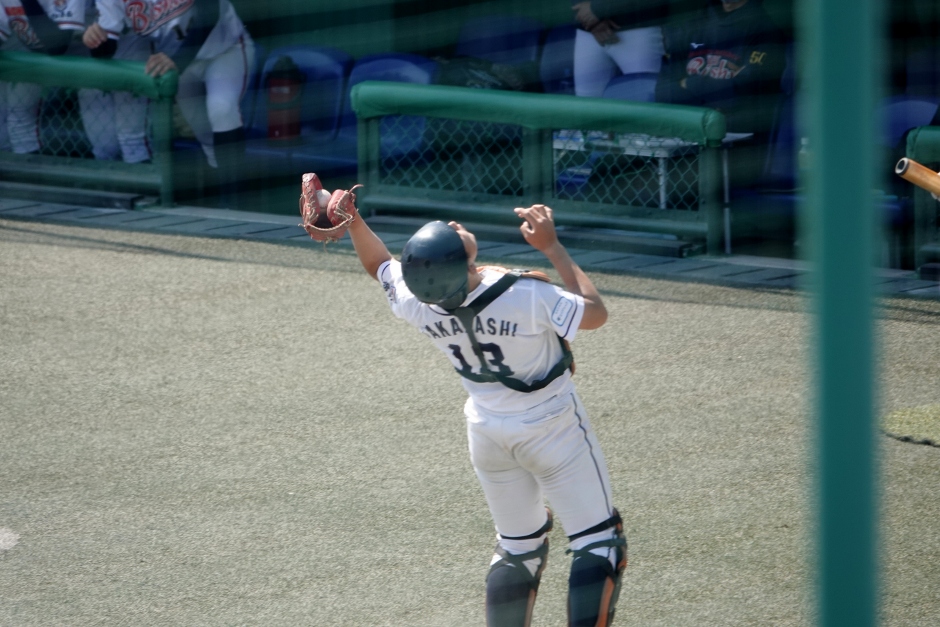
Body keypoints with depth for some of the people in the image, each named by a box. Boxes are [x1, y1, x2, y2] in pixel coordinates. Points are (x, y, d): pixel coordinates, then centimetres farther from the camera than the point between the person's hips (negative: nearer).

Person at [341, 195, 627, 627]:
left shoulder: (417, 304, -19)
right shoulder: (529, 299, -33)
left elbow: (378, 264, 4)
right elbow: (595, 312, -14)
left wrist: (353, 221, 0)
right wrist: (552, 247, -15)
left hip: (488, 437, 5)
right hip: (553, 431, -5)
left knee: (519, 546, 22)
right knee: (598, 543, 4)